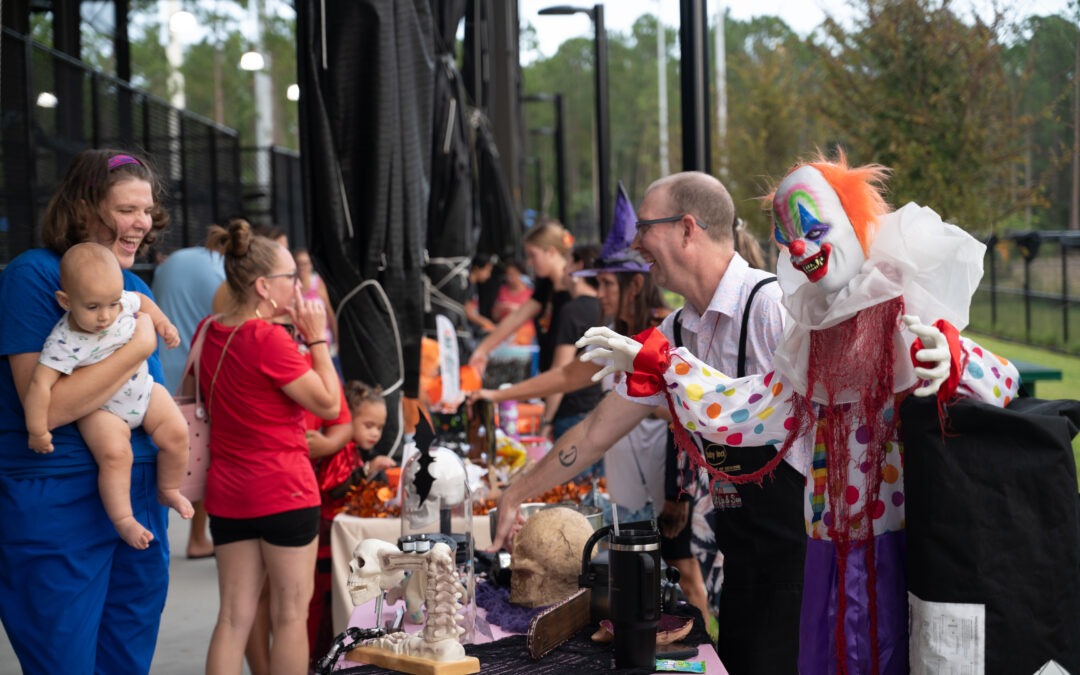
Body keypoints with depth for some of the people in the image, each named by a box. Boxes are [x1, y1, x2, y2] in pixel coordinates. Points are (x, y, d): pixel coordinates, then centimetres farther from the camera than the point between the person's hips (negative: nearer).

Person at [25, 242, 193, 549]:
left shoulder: (121, 301, -15)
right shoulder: (64, 343, -31)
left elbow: (142, 301, 10)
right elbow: (40, 384, -32)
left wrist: (164, 324, 5)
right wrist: (37, 432, -28)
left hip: (143, 392, 6)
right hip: (101, 409, -5)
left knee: (177, 433, -6)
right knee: (115, 454, -28)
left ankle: (168, 490, 18)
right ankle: (123, 519, -15)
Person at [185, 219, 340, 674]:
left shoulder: (209, 333, 5)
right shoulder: (268, 338, -17)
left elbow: (188, 397, 23)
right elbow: (329, 404, -14)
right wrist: (317, 338, -7)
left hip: (227, 493, 7)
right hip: (284, 491, -7)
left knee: (235, 615, 7)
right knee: (291, 614, 4)